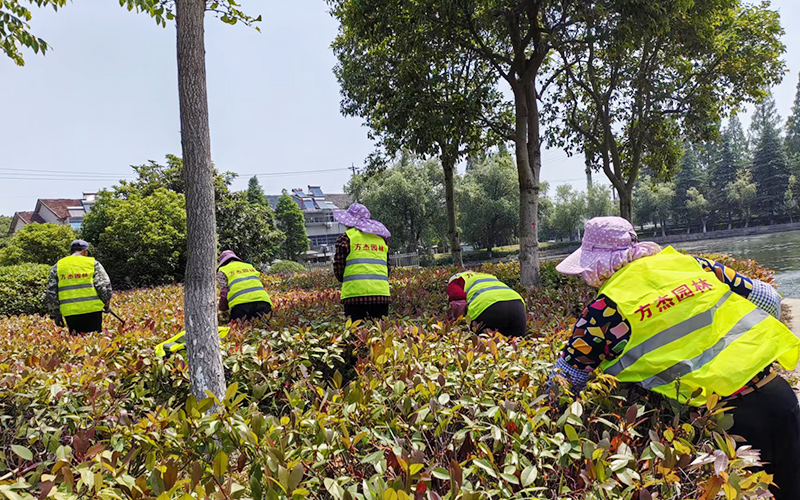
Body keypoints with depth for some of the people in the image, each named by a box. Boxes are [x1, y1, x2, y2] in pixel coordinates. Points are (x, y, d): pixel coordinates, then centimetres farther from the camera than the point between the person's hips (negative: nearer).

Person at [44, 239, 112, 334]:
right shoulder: (93, 263, 4)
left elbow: (51, 293, 11)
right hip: (92, 309, -2)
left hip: (69, 313, 3)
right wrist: (107, 306, 10)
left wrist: (55, 314, 17)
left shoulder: (58, 266, 13)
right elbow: (104, 286, -3)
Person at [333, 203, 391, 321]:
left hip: (355, 293, -4)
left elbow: (339, 264, 0)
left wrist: (343, 280, 18)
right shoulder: (381, 238, 17)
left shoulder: (347, 237, 0)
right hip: (381, 292, 5)